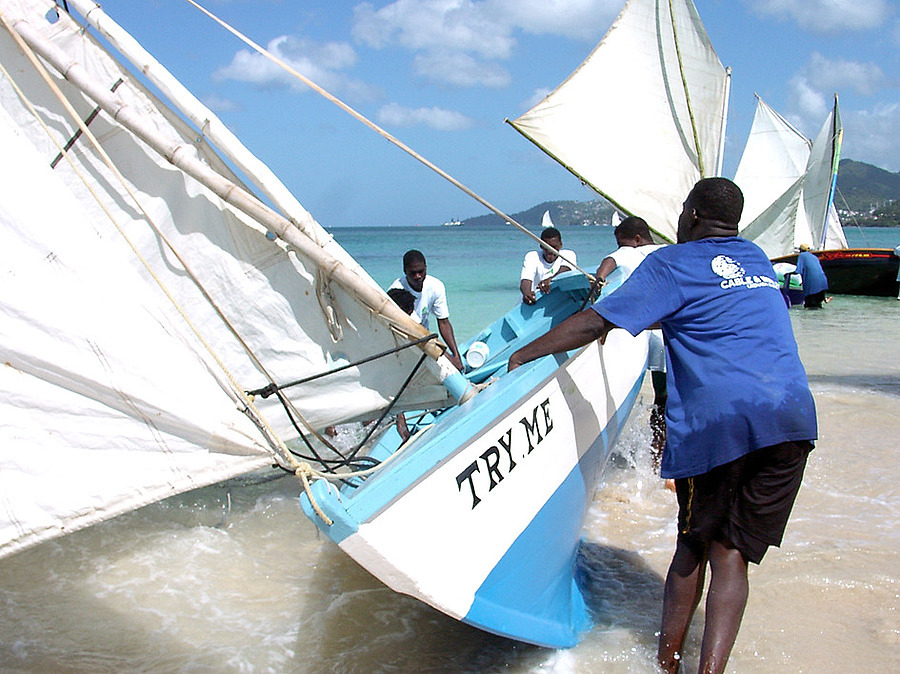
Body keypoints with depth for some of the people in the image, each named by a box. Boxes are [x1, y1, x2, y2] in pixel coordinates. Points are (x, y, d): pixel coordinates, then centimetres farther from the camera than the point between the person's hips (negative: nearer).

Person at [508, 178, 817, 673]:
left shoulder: (672, 263, 5)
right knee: (732, 553, 4)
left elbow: (595, 323, -3)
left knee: (694, 544, 12)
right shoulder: (756, 259, 24)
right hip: (791, 416, 4)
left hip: (716, 421, -4)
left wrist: (525, 353, 7)